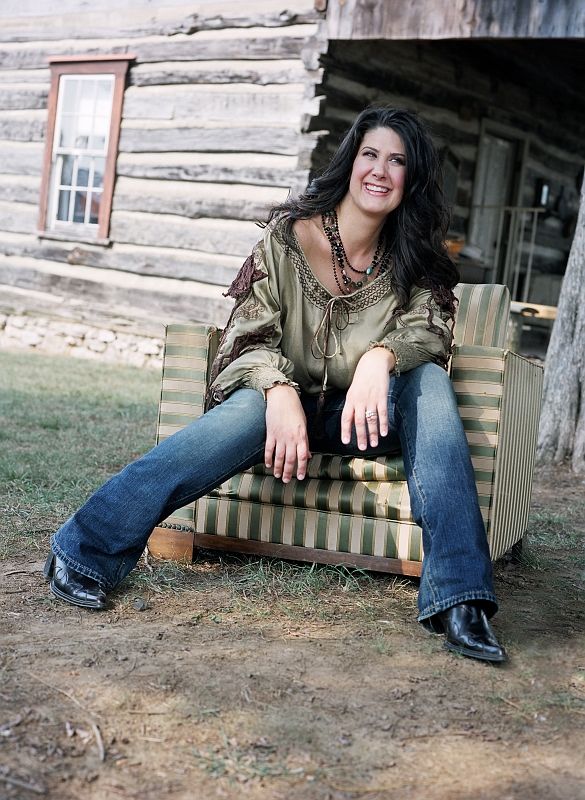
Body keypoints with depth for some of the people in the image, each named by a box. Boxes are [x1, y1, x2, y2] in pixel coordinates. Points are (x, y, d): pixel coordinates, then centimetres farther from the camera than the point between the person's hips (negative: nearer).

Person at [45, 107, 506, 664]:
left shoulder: (414, 258, 1)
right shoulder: (289, 233, -8)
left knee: (429, 383, -27)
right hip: (284, 400, -2)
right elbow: (251, 335, -12)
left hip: (356, 415, 2)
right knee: (251, 409, -36)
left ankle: (457, 598, -34)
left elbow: (432, 327, -12)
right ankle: (86, 549, -31)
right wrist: (280, 393, -32)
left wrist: (381, 356, -34)